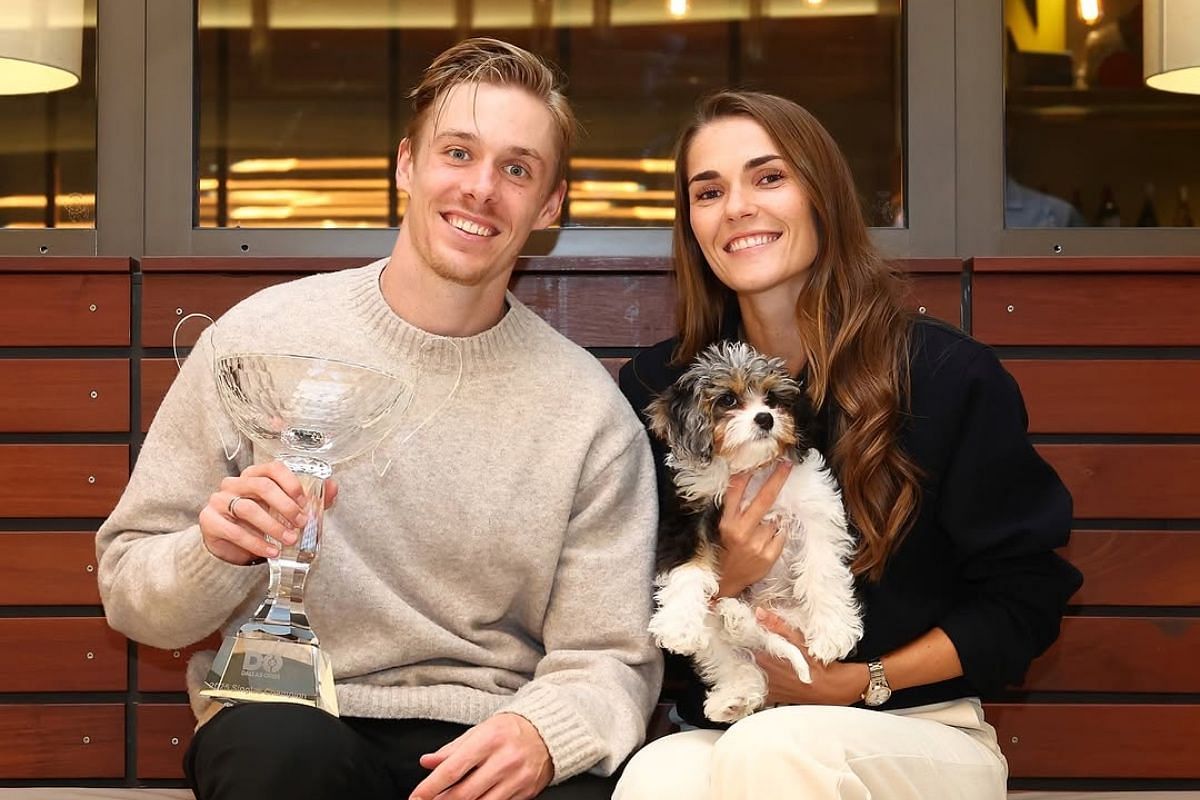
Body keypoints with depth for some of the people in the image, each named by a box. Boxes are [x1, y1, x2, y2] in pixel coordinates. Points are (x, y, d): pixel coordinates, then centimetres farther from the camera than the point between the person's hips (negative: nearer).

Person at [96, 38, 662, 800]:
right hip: (285, 723, 0)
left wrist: (539, 735, -19)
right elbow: (132, 592, 5)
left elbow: (608, 662, 3)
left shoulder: (590, 412, 2)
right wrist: (219, 554, -17)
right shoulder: (259, 339, 0)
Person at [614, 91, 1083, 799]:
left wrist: (858, 682, -10)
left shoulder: (951, 375, -5)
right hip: (720, 733, 1)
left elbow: (1024, 600, 0)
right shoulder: (658, 388, 3)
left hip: (922, 736, -1)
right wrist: (722, 581, -16)